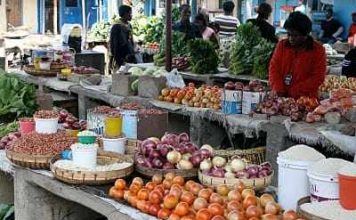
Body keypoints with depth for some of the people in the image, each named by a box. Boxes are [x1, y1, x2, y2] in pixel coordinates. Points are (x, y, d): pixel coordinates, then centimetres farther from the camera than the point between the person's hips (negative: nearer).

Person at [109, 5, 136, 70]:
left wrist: (133, 56, 14)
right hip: (121, 59, -7)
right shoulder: (117, 27, -10)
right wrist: (117, 60, -13)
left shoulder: (129, 25, 13)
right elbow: (114, 44, -11)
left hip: (130, 58, 8)